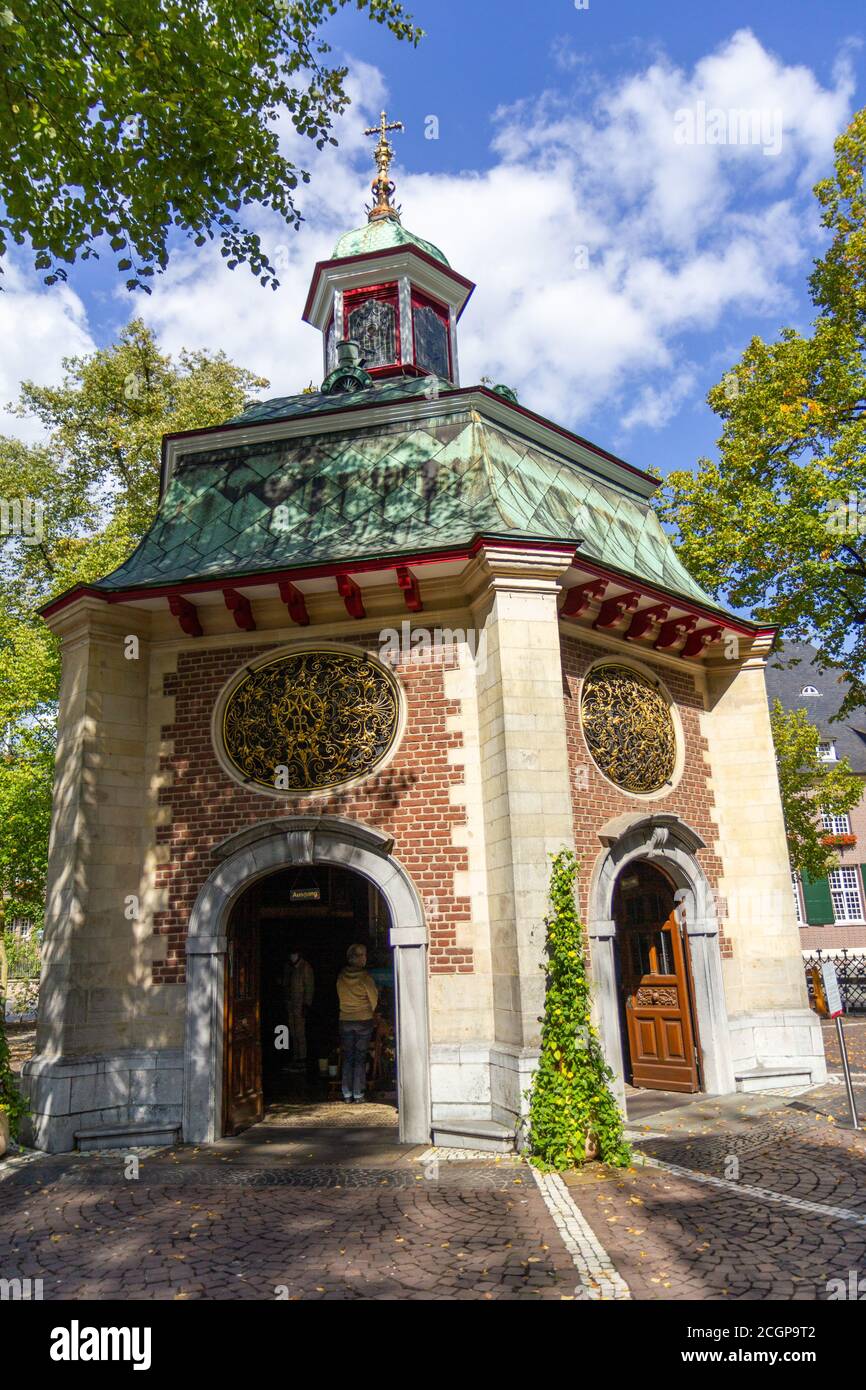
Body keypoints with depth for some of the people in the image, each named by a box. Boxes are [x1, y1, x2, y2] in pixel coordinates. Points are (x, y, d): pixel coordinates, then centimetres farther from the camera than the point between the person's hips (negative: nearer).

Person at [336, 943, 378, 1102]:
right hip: (364, 1020, -3)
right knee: (360, 1058, 5)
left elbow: (340, 996, 7)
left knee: (347, 1058, 10)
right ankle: (358, 1093, 6)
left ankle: (347, 1094, 11)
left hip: (345, 1020, 3)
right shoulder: (365, 976, -12)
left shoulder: (341, 975, -2)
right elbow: (374, 998, -4)